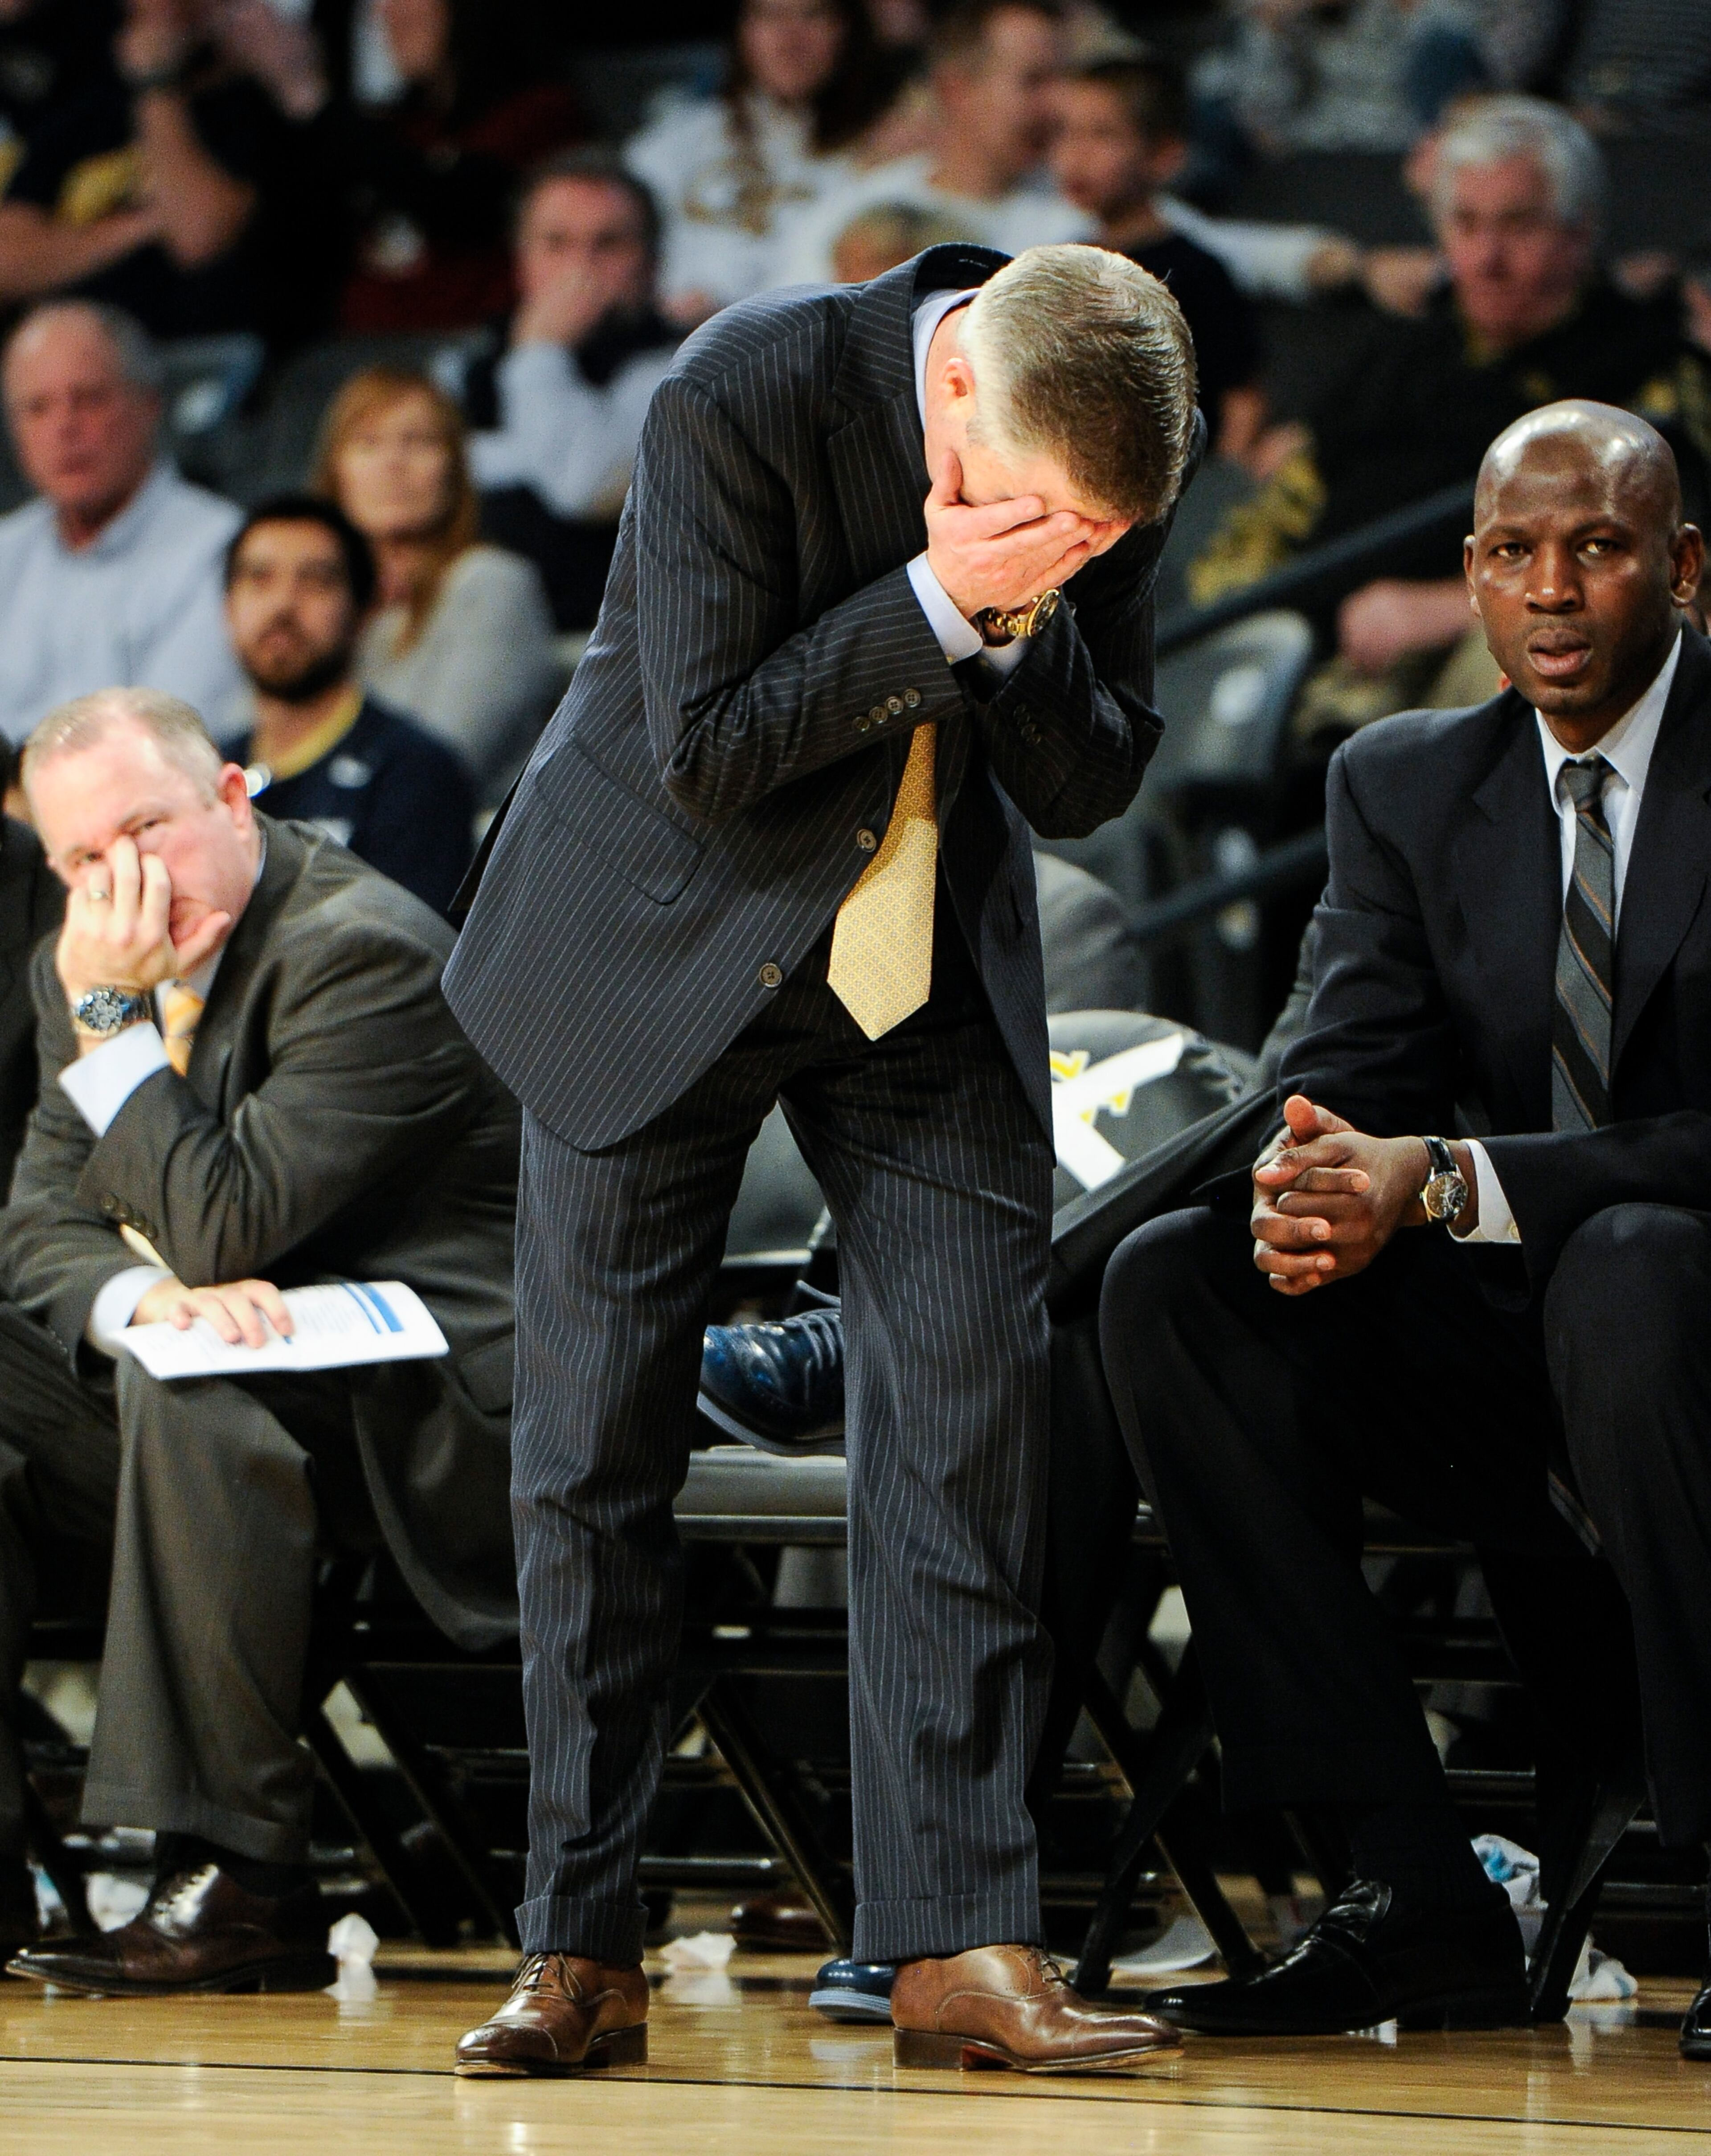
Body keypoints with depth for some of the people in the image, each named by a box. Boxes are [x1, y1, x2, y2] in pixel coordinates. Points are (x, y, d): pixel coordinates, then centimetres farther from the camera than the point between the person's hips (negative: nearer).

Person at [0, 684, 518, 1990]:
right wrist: (147, 1296, -19)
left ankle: (242, 1881, -33)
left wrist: (112, 1014, -20)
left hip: (432, 1419, -9)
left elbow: (223, 1230, -23)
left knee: (186, 1388, -35)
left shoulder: (364, 951, -17)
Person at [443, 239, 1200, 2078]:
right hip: (665, 939, -3)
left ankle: (960, 1942, -6)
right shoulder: (745, 397, -26)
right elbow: (706, 758, -24)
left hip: (929, 961, 3)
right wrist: (943, 600, -33)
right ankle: (581, 1953, 7)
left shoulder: (1107, 466, -13)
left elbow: (1090, 788, -7)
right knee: (595, 1444, -1)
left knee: (972, 1412, -8)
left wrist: (1026, 617, -26)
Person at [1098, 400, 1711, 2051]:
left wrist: (1443, 1182, -30)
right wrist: (1311, 1182, -26)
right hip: (1504, 1371, 6)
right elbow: (1351, 1067, -1)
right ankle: (1413, 1900, -19)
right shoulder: (1405, 783, 10)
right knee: (1173, 1284, -17)